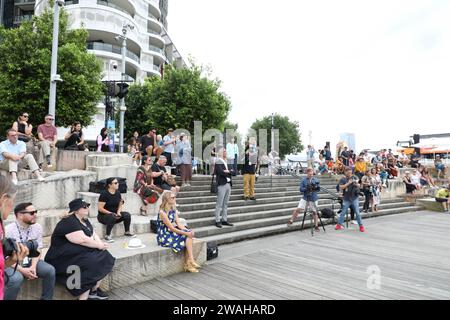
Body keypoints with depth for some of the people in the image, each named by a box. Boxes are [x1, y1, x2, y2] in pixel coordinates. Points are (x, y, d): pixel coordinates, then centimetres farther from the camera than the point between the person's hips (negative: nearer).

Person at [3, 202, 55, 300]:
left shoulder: (37, 227, -3)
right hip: (11, 264, -4)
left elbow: (38, 249, 1)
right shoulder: (8, 230, -17)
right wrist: (22, 270, -24)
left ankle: (46, 298, 1)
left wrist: (33, 266, -16)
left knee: (50, 270, -18)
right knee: (16, 278, -35)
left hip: (29, 261, 4)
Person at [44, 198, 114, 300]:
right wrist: (99, 246, -16)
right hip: (63, 258, -9)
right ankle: (84, 297, -15)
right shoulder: (69, 222, -20)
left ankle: (94, 290, 2)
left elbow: (94, 235, 11)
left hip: (80, 253, 9)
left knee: (104, 257, -6)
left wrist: (100, 244, -10)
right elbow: (83, 240, -27)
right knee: (91, 264, -27)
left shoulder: (84, 220, 10)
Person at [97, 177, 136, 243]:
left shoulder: (118, 193, 2)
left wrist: (118, 212, -7)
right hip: (103, 215, -6)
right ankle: (107, 236, -22)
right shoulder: (104, 194, -17)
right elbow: (100, 208, -18)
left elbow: (120, 205, 12)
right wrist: (111, 213, -23)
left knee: (127, 215, -16)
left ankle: (127, 232, 3)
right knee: (112, 217, -37)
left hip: (115, 214, 6)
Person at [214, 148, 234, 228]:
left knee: (225, 204, 11)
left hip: (228, 184, 8)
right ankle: (217, 221, 0)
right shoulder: (218, 162, -4)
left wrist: (228, 172, -8)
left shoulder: (226, 162, 18)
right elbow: (221, 172, -17)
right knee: (219, 204, -4)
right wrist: (229, 174, -2)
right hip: (222, 185, -8)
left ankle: (224, 220, 17)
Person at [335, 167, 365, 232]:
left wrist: (356, 183, -21)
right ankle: (339, 224, 15)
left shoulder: (354, 178, 4)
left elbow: (358, 186, 1)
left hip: (355, 198, 0)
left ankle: (361, 226, 9)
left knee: (357, 212, 1)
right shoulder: (342, 179, 0)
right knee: (343, 212, 4)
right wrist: (348, 183, -20)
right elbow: (341, 187, -12)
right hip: (346, 199, 0)